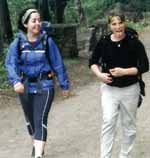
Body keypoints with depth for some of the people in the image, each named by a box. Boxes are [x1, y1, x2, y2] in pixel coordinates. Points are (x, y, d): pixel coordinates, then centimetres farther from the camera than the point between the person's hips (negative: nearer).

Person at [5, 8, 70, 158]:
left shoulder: (47, 41, -8)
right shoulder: (17, 43, -6)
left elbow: (58, 64, -2)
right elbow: (10, 63, -20)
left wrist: (64, 85, 2)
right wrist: (16, 81, -39)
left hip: (44, 86, -3)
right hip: (25, 86, 3)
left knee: (40, 120, -13)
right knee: (30, 119, 19)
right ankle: (36, 145, 43)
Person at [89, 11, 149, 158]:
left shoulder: (134, 42, -12)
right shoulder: (104, 42, -6)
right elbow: (93, 62, 7)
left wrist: (124, 71, -23)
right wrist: (99, 74, -12)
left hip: (130, 89, 0)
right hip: (109, 89, 0)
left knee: (129, 124, 12)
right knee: (108, 122, -10)